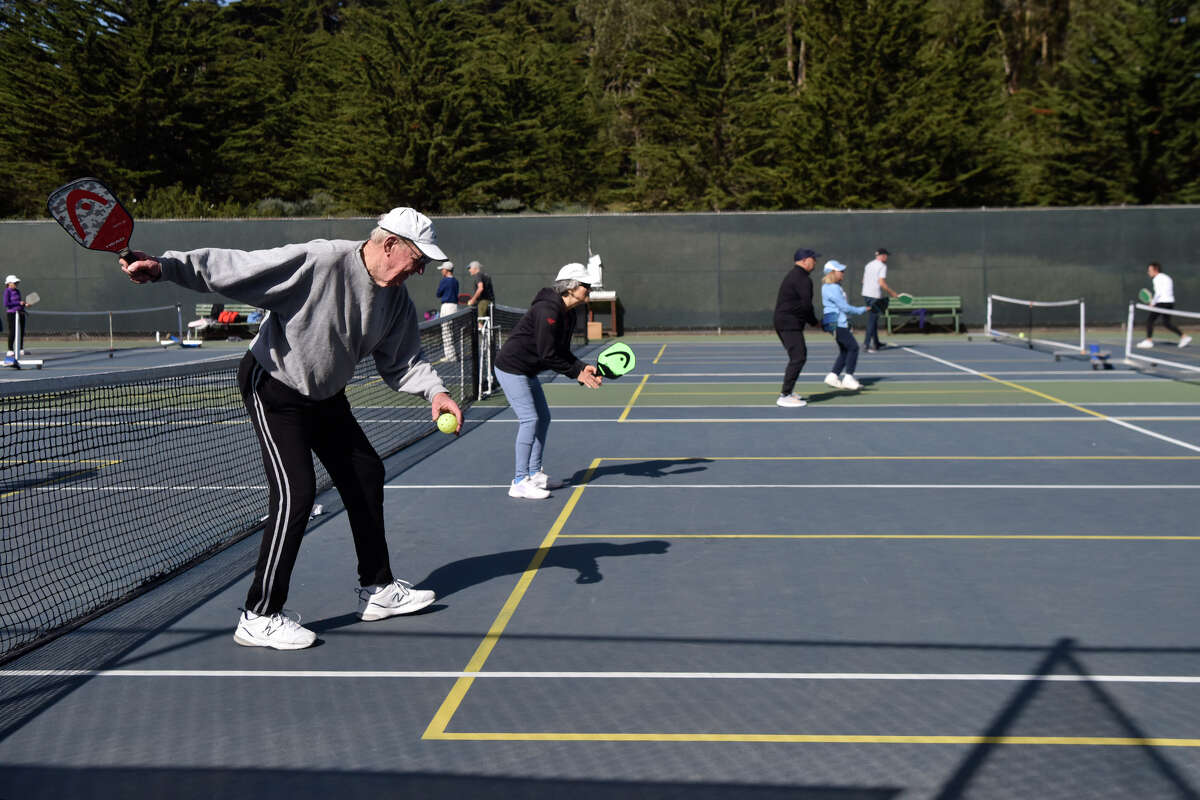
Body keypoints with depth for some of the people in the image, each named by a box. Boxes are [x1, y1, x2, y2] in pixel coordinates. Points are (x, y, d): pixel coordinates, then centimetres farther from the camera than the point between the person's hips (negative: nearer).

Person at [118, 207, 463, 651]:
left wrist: (434, 391, -15)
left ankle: (377, 589, 28)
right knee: (296, 493, -17)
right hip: (273, 388, -9)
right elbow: (230, 266, -29)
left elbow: (403, 361, 3)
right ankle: (259, 617, -6)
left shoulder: (397, 301, -5)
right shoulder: (318, 262, -29)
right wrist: (163, 265, -39)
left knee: (367, 474, 13)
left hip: (326, 395, 9)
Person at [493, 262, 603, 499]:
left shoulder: (569, 315, 6)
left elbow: (563, 353, 9)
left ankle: (535, 474, 21)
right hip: (511, 368, -10)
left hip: (527, 372, 10)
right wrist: (577, 373, -20)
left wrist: (584, 368, -8)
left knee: (543, 418, 12)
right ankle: (520, 482, -11)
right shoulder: (548, 310, -24)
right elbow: (548, 355, -26)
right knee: (529, 420, -14)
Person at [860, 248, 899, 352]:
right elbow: (881, 283, -18)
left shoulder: (868, 265, 14)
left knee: (873, 320, 16)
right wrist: (892, 293, -10)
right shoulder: (882, 266, -10)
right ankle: (866, 343, -9)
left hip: (866, 294, 8)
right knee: (872, 320, -5)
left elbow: (863, 281, 17)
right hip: (875, 296, -8)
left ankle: (876, 343, 22)